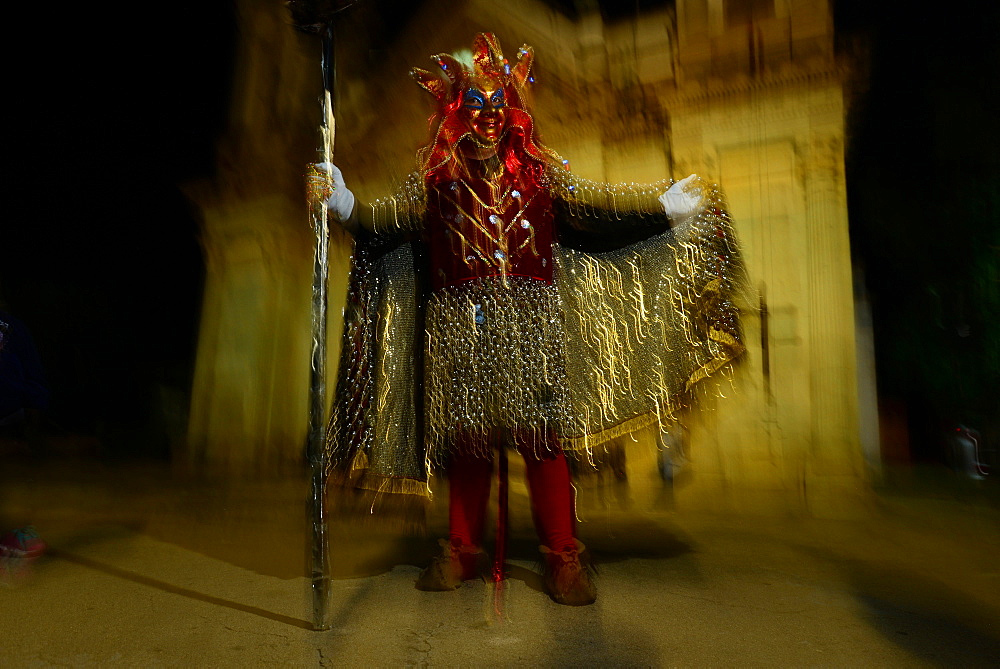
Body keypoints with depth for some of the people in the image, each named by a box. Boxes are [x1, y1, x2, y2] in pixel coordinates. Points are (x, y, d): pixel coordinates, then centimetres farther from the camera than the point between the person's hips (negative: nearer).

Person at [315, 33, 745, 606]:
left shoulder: (541, 171, 11)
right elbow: (384, 220, 3)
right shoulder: (435, 181, 9)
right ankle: (463, 550, 24)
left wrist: (667, 202, 1)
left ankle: (564, 557, 14)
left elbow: (596, 204, 7)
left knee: (543, 439, 1)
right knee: (465, 440, 7)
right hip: (459, 329, 0)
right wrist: (340, 200, -12)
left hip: (532, 326, 0)